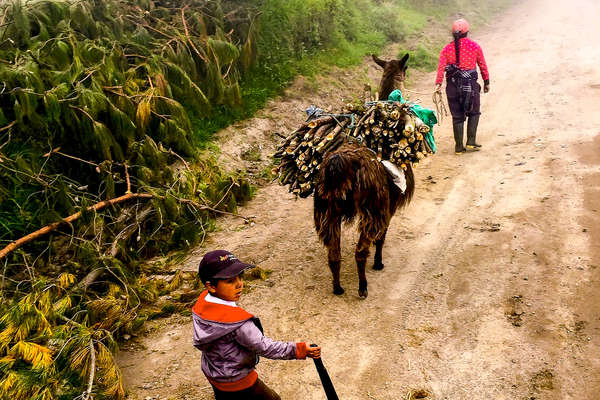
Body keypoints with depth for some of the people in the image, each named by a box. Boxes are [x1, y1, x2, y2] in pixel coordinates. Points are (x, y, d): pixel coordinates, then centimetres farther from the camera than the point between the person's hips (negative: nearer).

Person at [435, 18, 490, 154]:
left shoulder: (447, 49, 2)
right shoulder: (475, 47, 1)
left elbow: (441, 67, -11)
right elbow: (483, 66, 5)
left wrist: (438, 84, -17)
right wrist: (486, 82, 14)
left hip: (453, 86, 1)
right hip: (471, 85, -1)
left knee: (457, 117, 8)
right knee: (474, 113, 17)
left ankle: (459, 147, 10)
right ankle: (471, 142, 9)